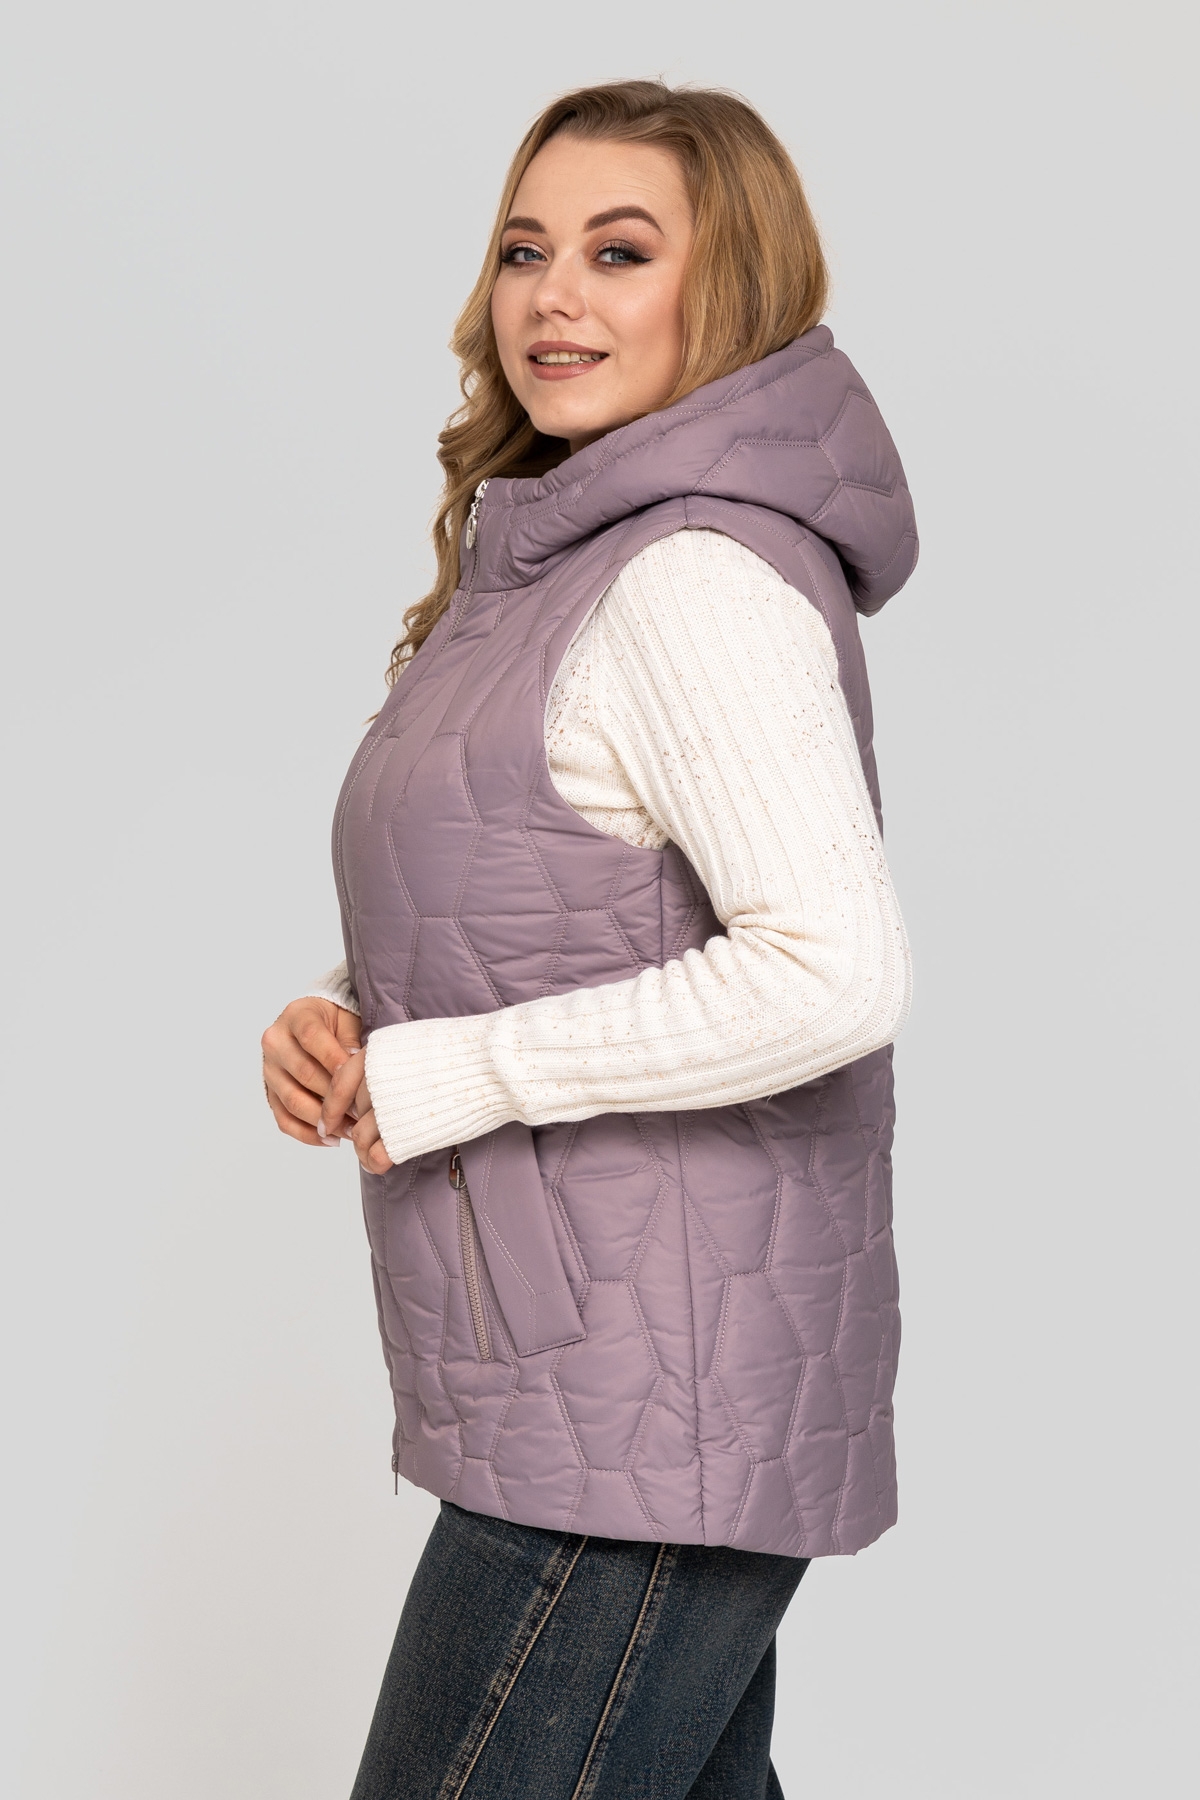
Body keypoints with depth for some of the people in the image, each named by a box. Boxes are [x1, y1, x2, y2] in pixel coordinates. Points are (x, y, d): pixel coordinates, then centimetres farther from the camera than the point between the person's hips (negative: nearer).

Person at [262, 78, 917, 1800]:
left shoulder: (701, 577, -17)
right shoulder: (566, 561, 14)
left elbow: (835, 969, -28)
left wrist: (456, 1076, -19)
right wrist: (344, 1025, 2)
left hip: (643, 1423, -10)